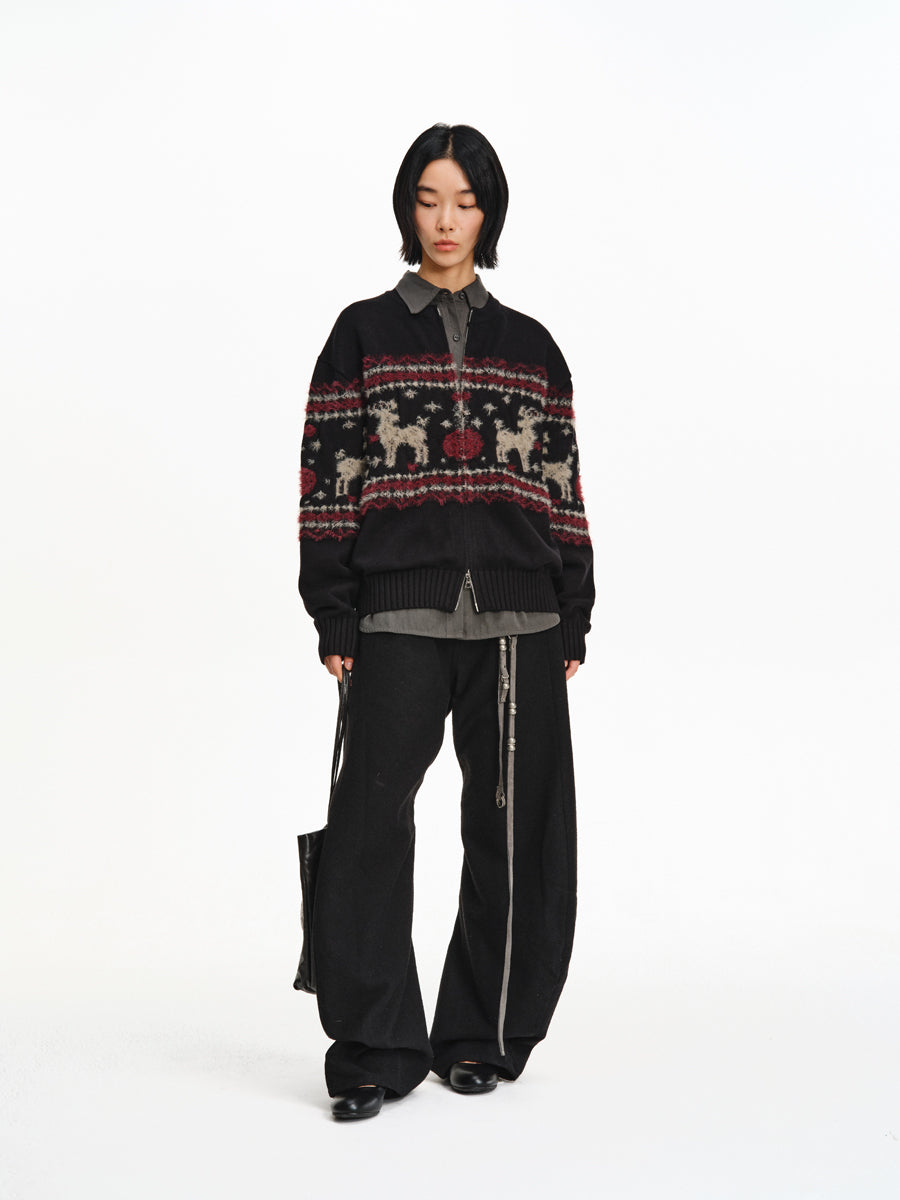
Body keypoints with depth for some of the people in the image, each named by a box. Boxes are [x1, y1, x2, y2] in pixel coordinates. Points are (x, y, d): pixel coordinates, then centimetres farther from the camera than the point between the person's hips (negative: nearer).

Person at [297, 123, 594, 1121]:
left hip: (519, 623, 2)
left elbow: (564, 488, 13)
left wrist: (573, 620, 7)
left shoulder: (531, 349, 15)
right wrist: (335, 618, -4)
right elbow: (328, 477, 3)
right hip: (399, 616, -2)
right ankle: (375, 1051, 1)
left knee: (513, 829, 4)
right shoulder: (363, 335, 9)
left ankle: (482, 1036, 18)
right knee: (370, 822, -10)